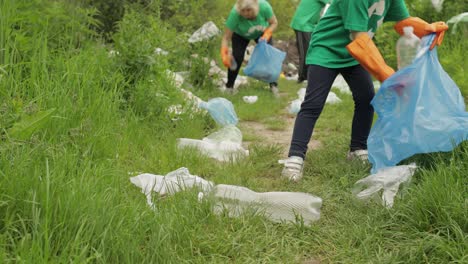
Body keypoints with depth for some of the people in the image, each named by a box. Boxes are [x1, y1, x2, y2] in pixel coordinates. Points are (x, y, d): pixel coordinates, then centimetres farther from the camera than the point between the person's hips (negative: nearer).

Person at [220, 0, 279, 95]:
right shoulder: (235, 14, -41)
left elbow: (274, 23, -18)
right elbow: (226, 38, -34)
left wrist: (266, 35, -34)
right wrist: (224, 55, -48)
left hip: (262, 33, 2)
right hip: (240, 35, -1)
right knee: (237, 57, -16)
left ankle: (273, 85, 9)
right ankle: (229, 86, 2)